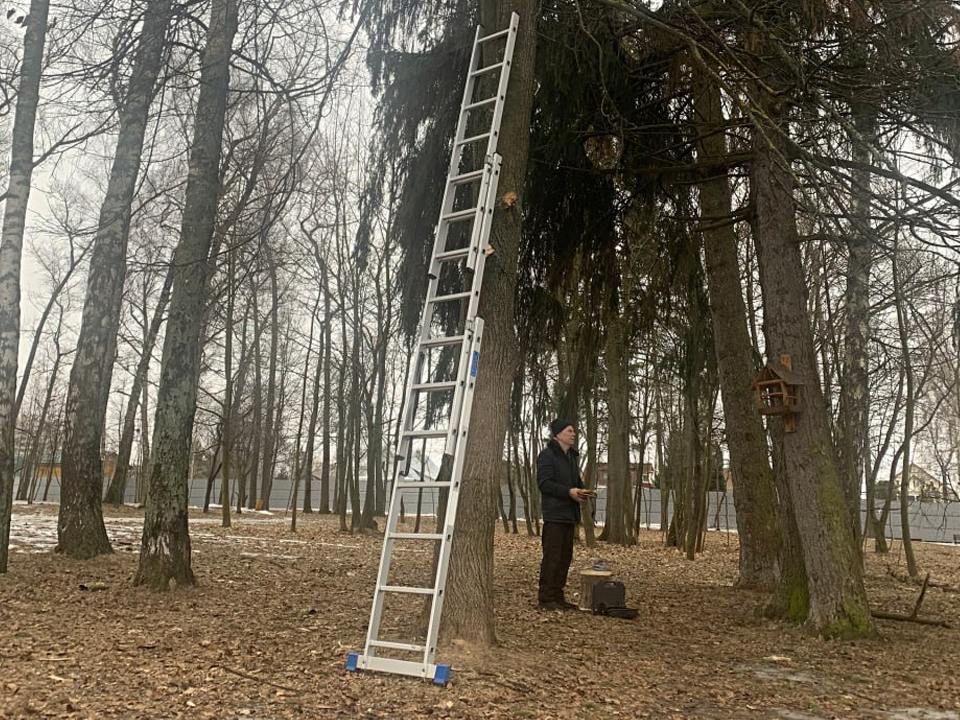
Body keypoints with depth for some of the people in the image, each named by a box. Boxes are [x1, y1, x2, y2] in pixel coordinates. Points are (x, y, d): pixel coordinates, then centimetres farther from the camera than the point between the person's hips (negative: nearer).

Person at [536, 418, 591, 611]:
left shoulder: (571, 456, 20)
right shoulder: (547, 455, -8)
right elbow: (544, 483, -15)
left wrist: (581, 490, 3)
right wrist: (569, 492, -21)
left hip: (569, 514, 9)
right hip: (554, 514, -9)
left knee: (565, 557, 11)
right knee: (552, 557, -8)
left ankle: (557, 596, 17)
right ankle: (545, 598, -4)